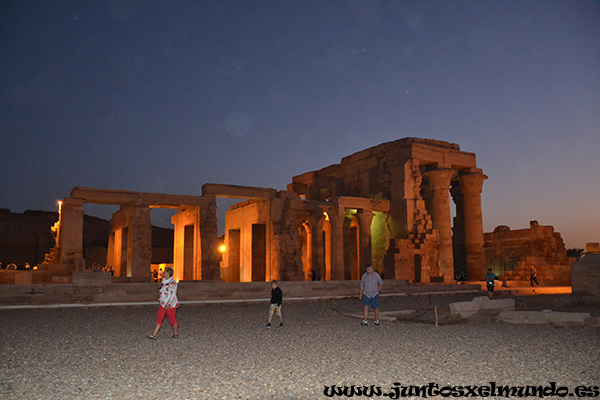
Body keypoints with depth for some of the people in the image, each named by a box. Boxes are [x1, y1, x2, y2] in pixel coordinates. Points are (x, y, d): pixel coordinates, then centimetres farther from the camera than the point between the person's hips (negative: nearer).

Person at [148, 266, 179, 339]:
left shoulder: (172, 283, -17)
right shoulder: (164, 281, 10)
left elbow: (172, 294, -20)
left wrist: (168, 304, -22)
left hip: (171, 305, -8)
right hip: (163, 304, 8)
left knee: (172, 320, 4)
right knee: (159, 318, 4)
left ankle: (176, 334, 22)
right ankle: (154, 335, 6)